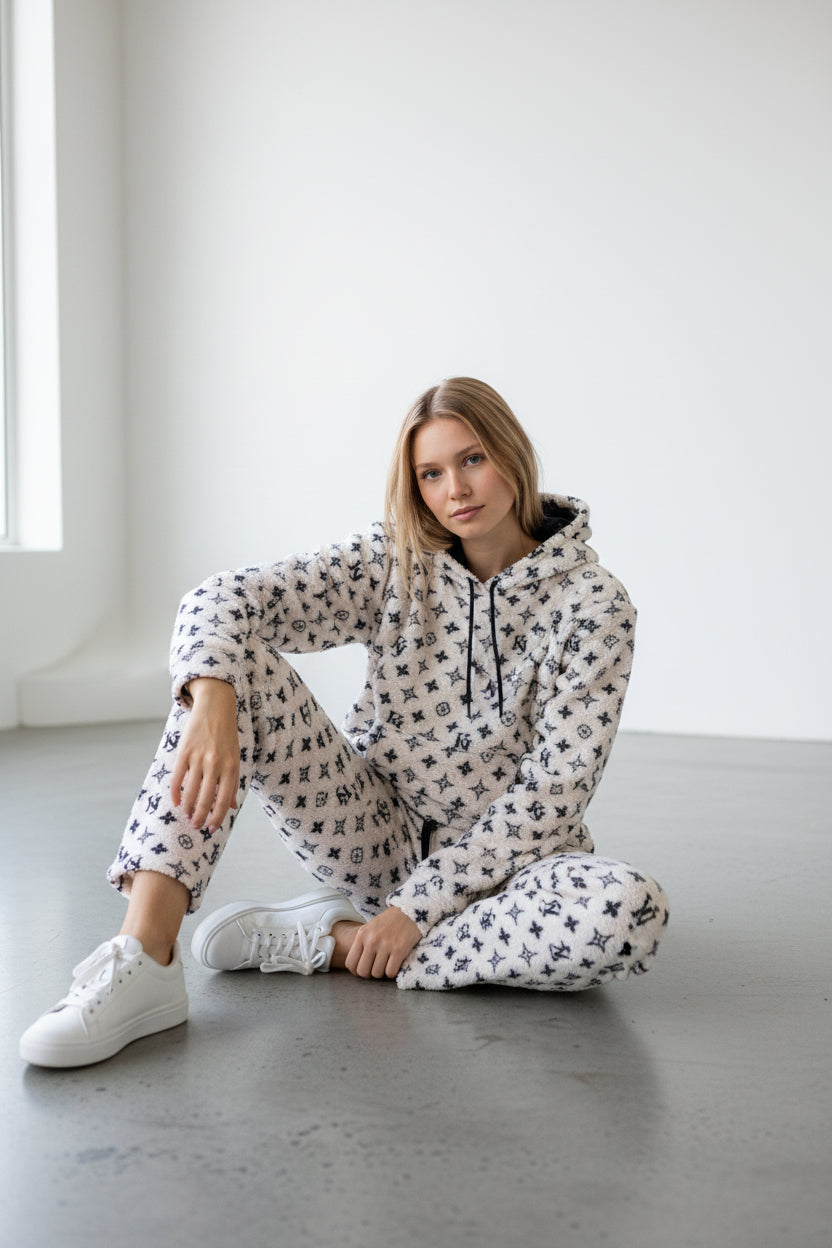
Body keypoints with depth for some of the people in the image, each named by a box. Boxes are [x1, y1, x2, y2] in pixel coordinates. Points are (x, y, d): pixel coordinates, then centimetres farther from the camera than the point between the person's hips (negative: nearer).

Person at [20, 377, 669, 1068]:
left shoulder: (594, 604, -10)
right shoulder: (394, 561, -2)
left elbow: (554, 788, -14)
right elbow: (220, 602, -14)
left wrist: (417, 908, -18)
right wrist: (212, 706, -36)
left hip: (500, 855, -1)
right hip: (378, 831, 2)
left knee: (633, 912, -36)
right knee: (233, 663, -19)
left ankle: (328, 941, -21)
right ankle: (144, 956, -32)